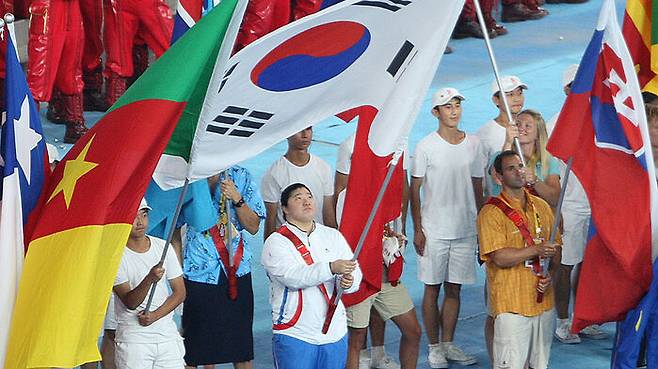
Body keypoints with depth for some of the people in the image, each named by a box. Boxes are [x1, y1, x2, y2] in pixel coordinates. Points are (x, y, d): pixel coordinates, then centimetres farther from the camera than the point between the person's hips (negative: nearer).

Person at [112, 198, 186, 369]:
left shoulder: (163, 246, 6)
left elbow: (180, 292, 7)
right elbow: (130, 302, -14)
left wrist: (155, 315, -7)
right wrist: (150, 279, -32)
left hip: (167, 335, 3)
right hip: (133, 340, -3)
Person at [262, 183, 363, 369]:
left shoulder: (333, 236, 11)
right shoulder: (276, 242, -4)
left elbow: (355, 273, 5)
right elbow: (293, 277, -21)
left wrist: (347, 282, -20)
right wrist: (332, 268, -32)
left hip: (335, 333, 5)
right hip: (294, 335, -5)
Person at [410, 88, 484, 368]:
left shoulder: (473, 145, 6)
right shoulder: (426, 147, -5)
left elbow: (477, 188, 12)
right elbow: (415, 189, -3)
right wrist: (417, 229, -7)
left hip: (465, 230, 3)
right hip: (434, 230, -3)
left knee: (454, 289, 9)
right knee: (432, 289, 3)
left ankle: (448, 345, 19)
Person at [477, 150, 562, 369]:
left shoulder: (541, 207, 12)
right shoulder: (491, 212, -7)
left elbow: (556, 246, 16)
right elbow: (500, 257, -15)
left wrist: (550, 274, -2)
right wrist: (536, 250, -20)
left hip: (543, 300, 6)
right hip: (511, 304, -6)